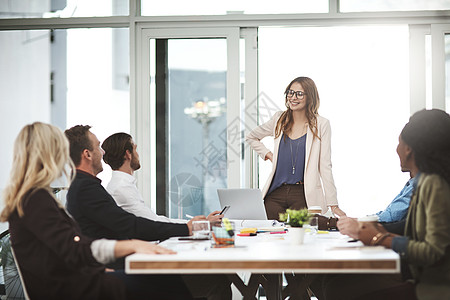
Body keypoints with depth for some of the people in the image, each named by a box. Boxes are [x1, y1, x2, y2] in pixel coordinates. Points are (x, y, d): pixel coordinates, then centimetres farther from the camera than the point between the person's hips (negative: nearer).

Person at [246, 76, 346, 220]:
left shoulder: (320, 124, 0)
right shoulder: (279, 119, 10)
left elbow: (325, 166, -2)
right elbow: (251, 137, 27)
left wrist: (333, 205, -6)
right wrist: (267, 154, 9)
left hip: (304, 197, -3)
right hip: (275, 194, 3)